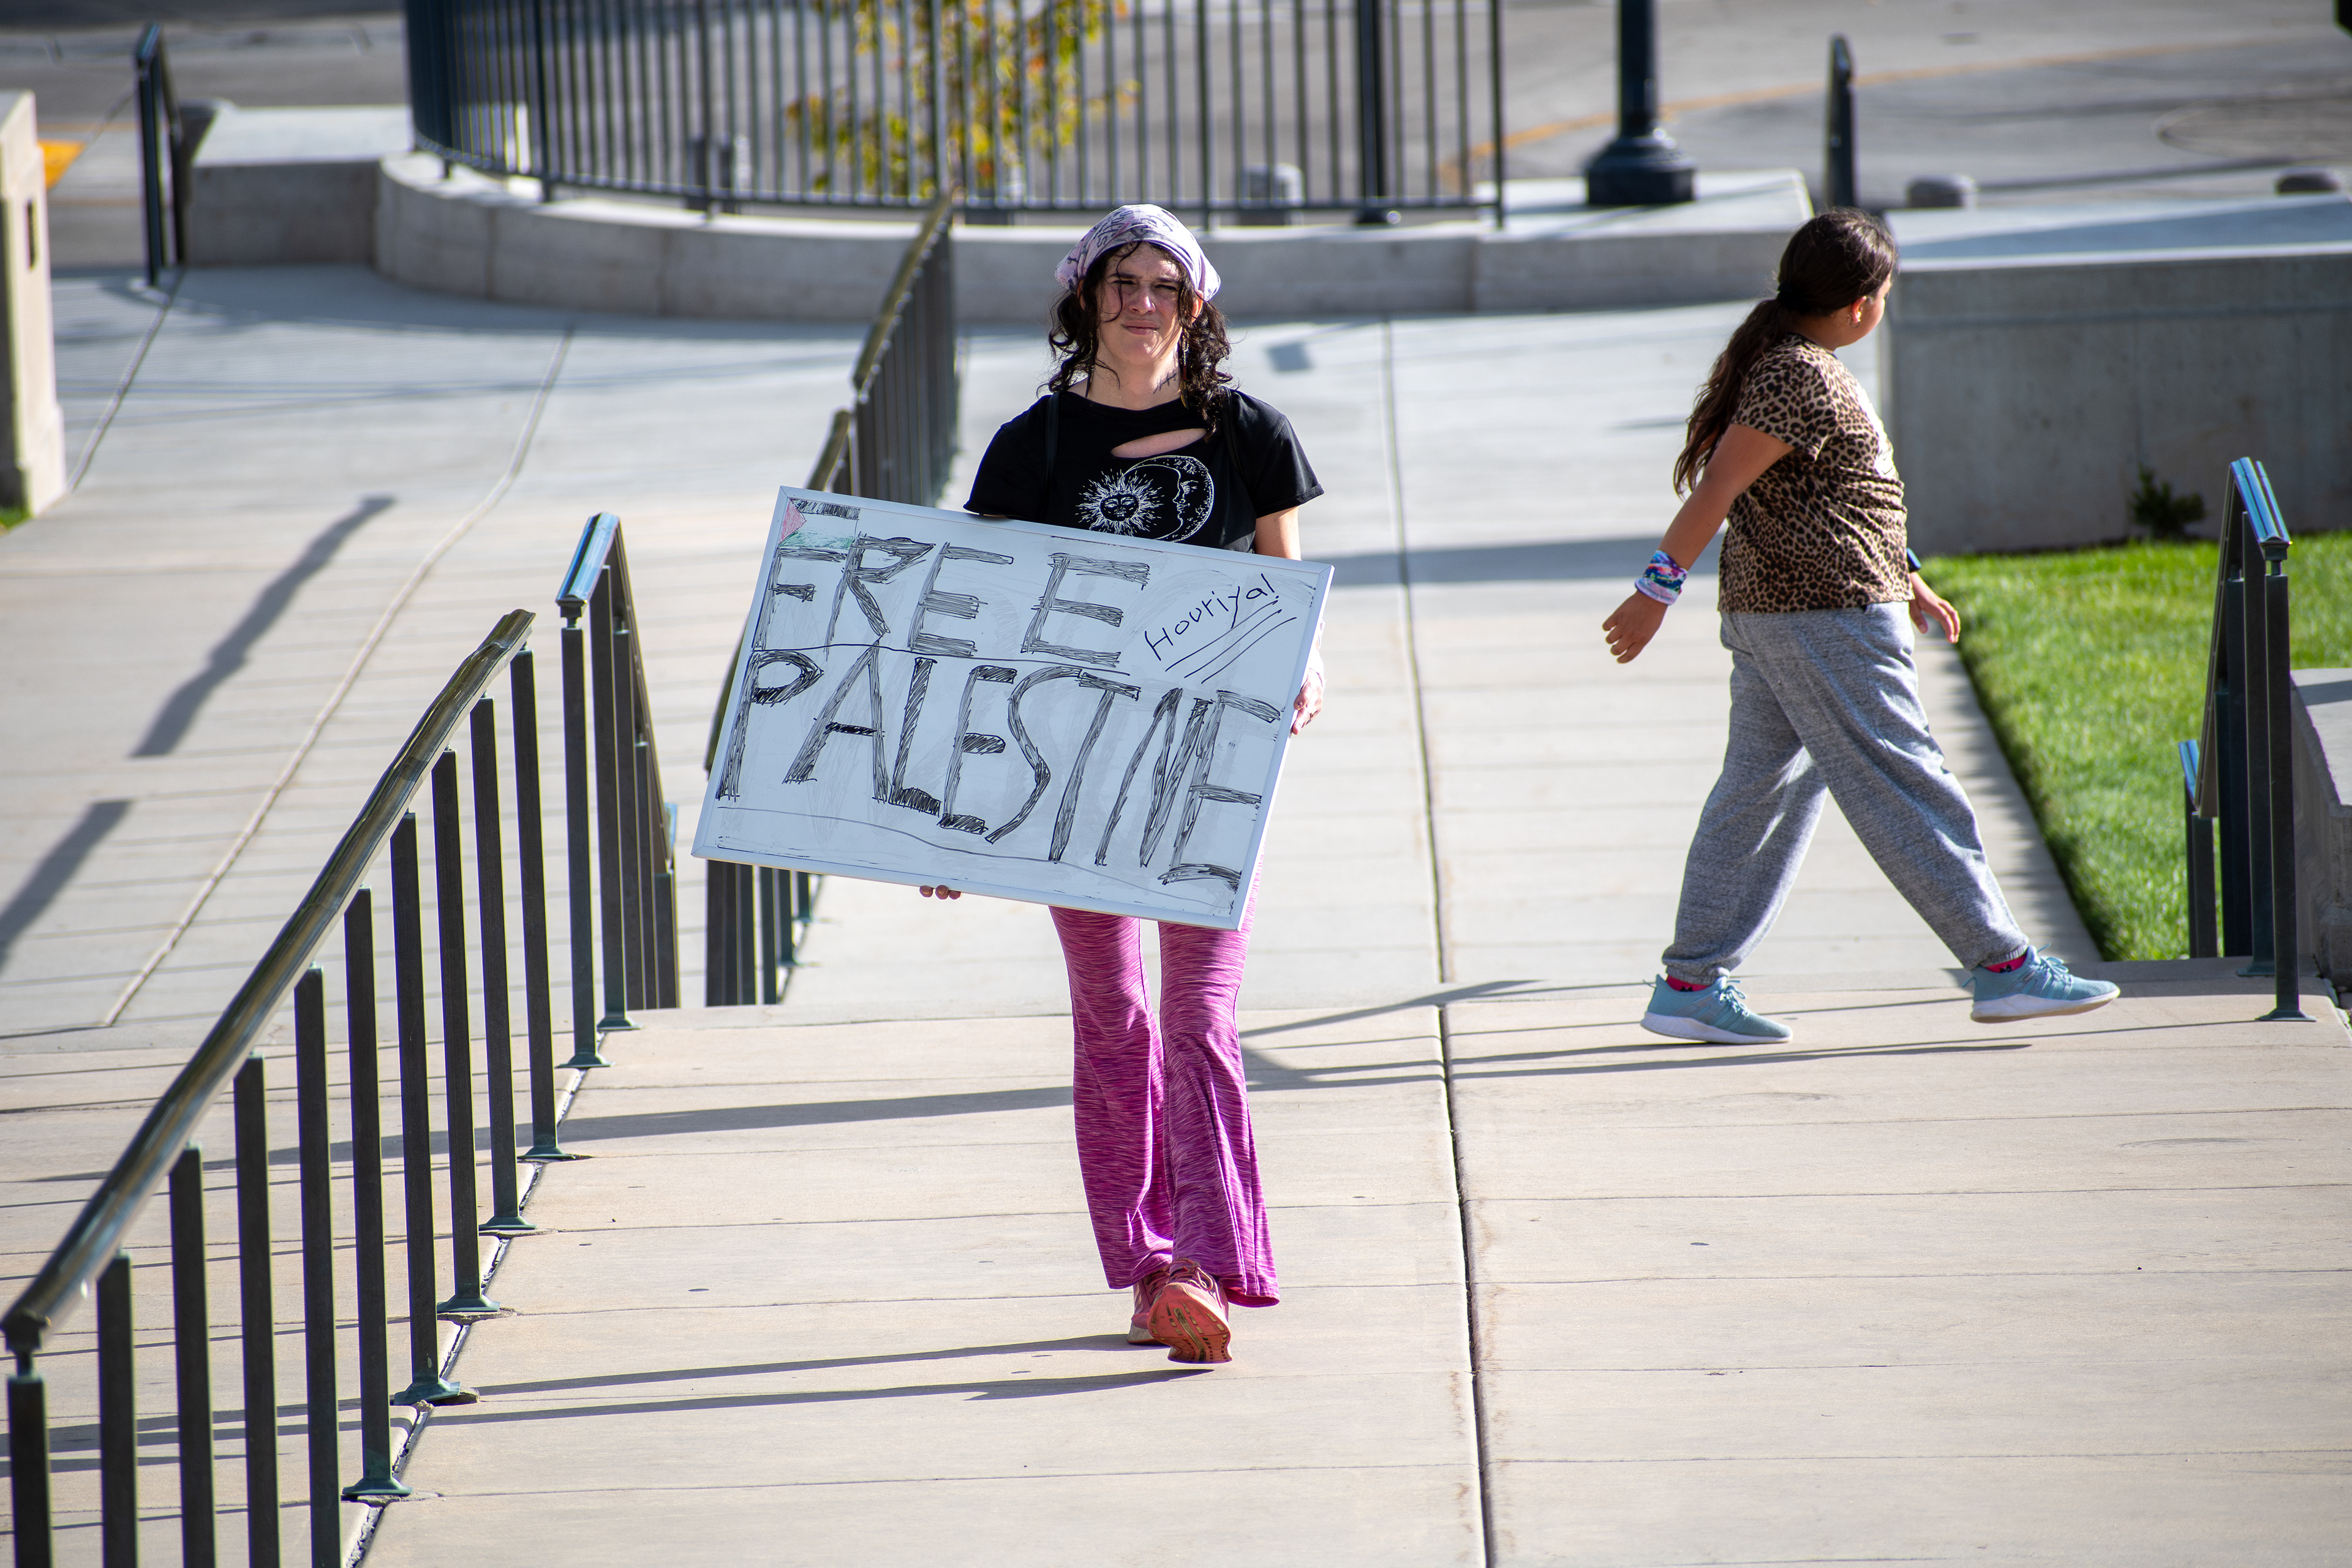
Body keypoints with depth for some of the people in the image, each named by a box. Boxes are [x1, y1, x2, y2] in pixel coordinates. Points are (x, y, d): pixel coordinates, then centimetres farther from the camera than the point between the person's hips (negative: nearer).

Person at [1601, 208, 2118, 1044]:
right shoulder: (1800, 379, -17)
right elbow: (1717, 487, -20)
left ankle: (1690, 985, 8)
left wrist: (1904, 580, 28)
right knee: (1906, 791, -6)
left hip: (1770, 613, 10)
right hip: (1824, 616, -10)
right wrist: (1657, 590, -21)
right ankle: (2003, 967, -2)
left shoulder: (1790, 363, 16)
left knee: (1760, 792, 9)